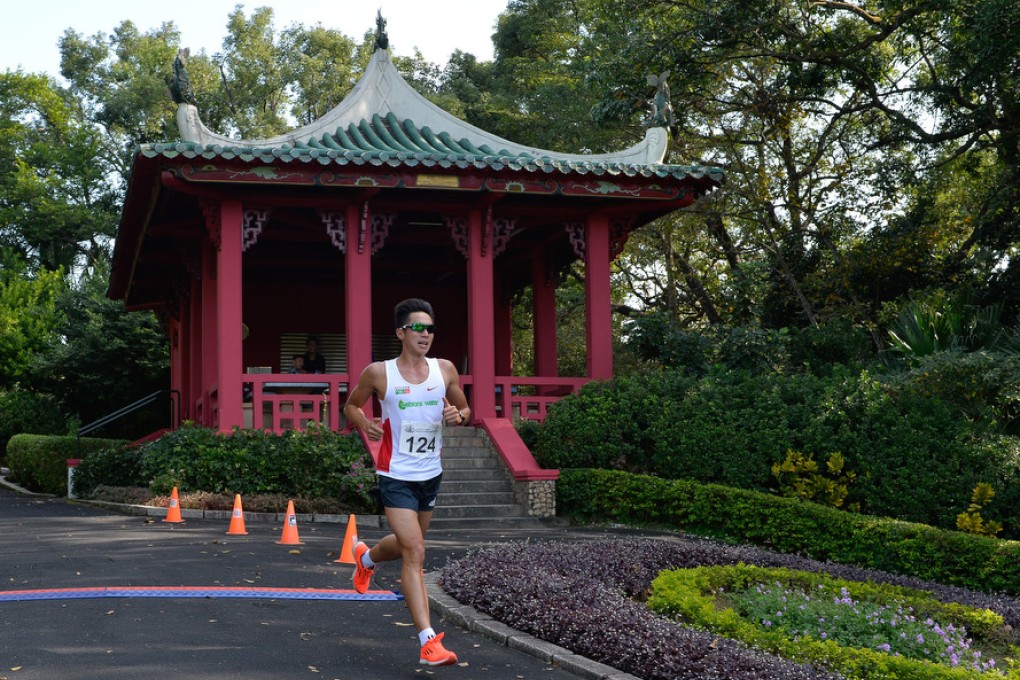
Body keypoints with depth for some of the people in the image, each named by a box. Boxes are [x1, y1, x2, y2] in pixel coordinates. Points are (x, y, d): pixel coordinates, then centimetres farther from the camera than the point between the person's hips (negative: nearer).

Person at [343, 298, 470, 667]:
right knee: (415, 553, -15)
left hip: (431, 474, 5)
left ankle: (366, 558, 57)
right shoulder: (378, 373, -8)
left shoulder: (445, 370, 0)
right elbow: (351, 406, 7)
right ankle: (429, 642, -15)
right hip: (396, 476, -5)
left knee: (407, 544, 23)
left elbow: (465, 409, 12)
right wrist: (364, 424, -14)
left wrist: (458, 415, -11)